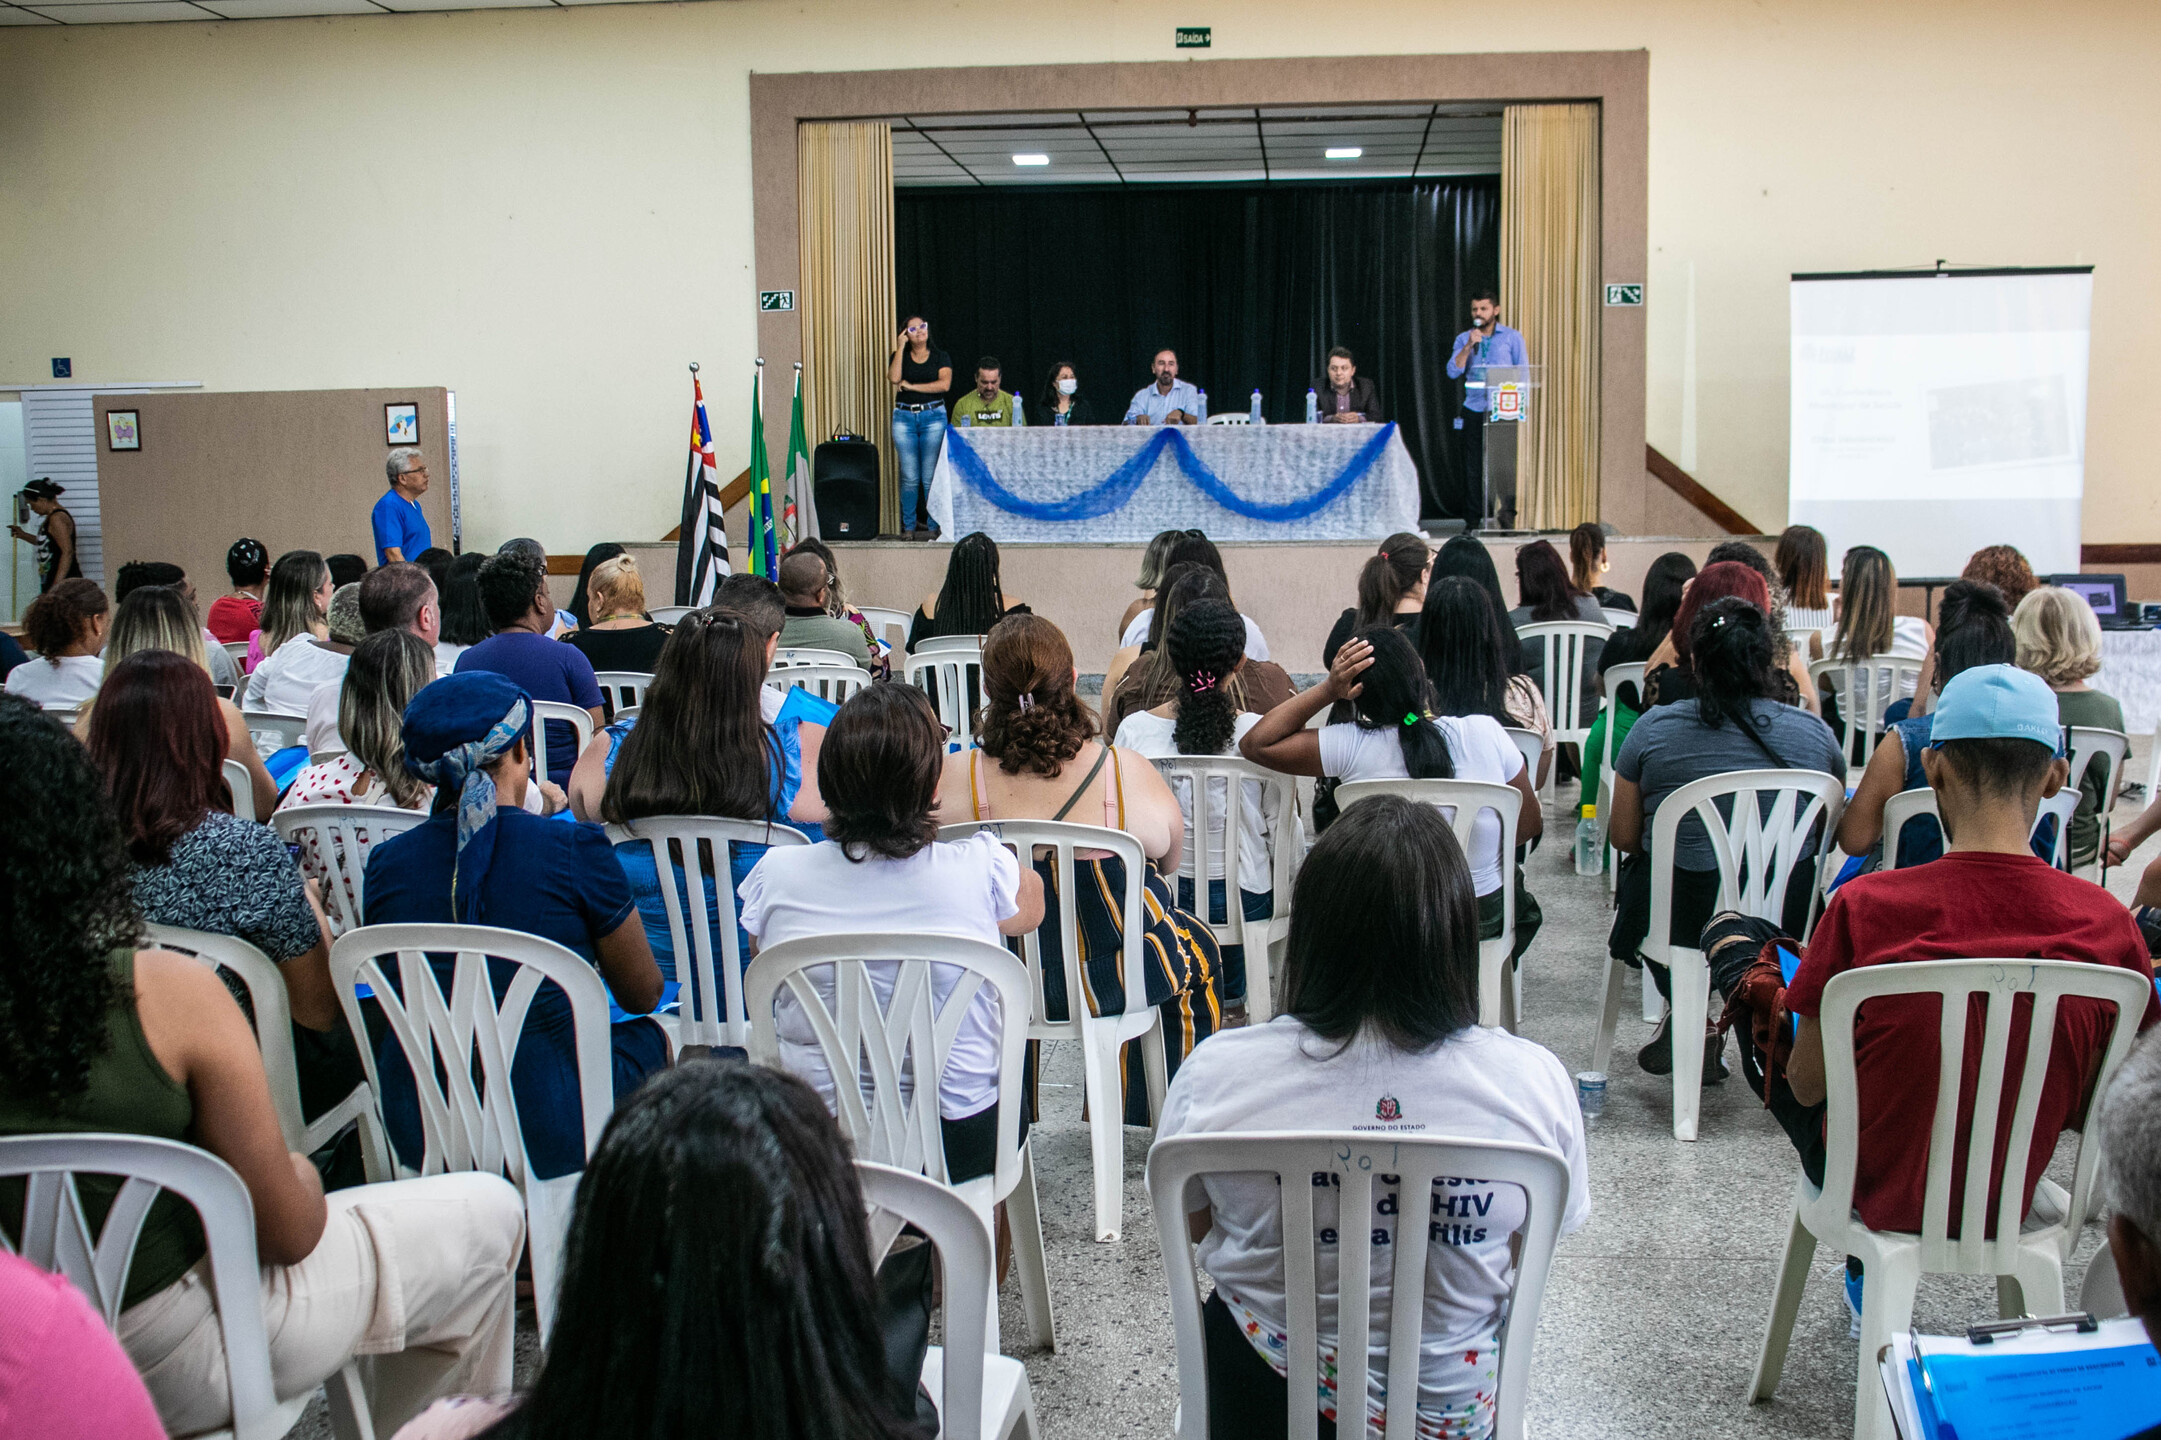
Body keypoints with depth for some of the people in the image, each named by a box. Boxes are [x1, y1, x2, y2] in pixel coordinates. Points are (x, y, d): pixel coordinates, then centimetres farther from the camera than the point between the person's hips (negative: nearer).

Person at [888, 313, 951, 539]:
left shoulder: (941, 357, 8)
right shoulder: (900, 356, 12)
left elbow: (944, 384, -8)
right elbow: (894, 378, -8)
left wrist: (911, 386, -6)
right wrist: (900, 348, -6)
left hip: (933, 416, -1)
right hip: (904, 417, 1)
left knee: (930, 476, -3)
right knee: (909, 477, -1)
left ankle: (933, 526, 3)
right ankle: (908, 527, 6)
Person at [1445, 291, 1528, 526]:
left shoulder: (1512, 337, 9)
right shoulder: (1463, 339, 13)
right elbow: (1453, 372, 1)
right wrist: (1469, 346, -10)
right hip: (1473, 410, 2)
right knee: (1473, 467, 1)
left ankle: (1507, 513, -5)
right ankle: (1472, 520, 7)